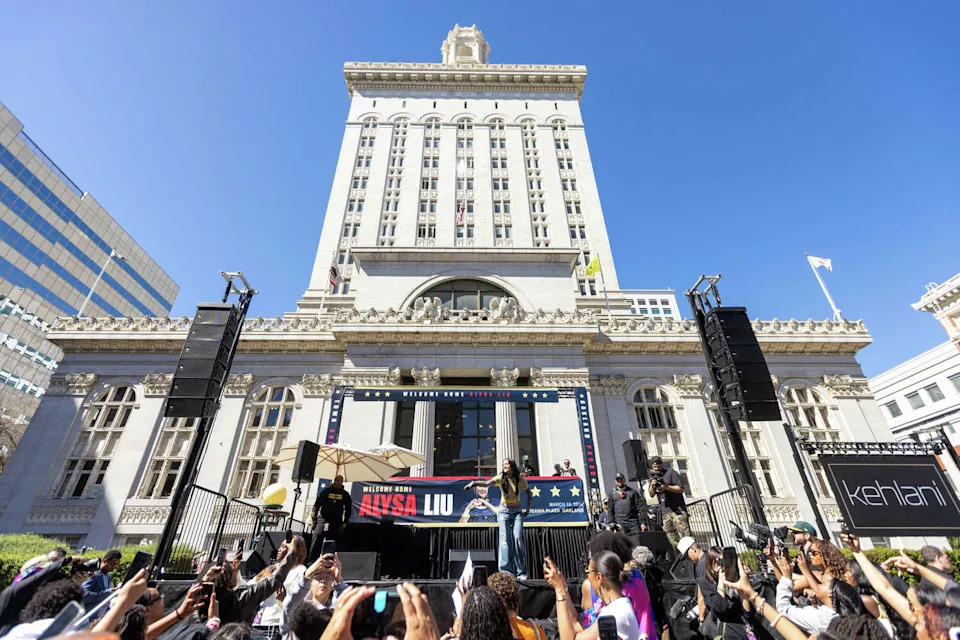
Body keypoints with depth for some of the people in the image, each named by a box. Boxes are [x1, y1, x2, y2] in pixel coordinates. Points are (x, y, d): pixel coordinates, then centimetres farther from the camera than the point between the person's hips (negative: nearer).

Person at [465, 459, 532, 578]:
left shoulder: (521, 480, -4)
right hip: (504, 511, 0)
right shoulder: (501, 478, -9)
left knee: (518, 538, -11)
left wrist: (528, 509, 8)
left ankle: (521, 572, 1)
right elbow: (487, 483, -27)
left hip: (517, 511, 1)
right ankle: (506, 572, -6)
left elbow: (529, 494, 12)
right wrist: (474, 483, -45)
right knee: (505, 539, -10)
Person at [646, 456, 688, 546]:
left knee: (685, 533, -10)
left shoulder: (670, 472, -2)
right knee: (670, 534, 5)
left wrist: (666, 487, -20)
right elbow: (651, 494, 12)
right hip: (665, 511, 6)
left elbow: (681, 489, -8)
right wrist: (652, 485, -7)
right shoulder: (654, 477, 14)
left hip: (677, 509, -6)